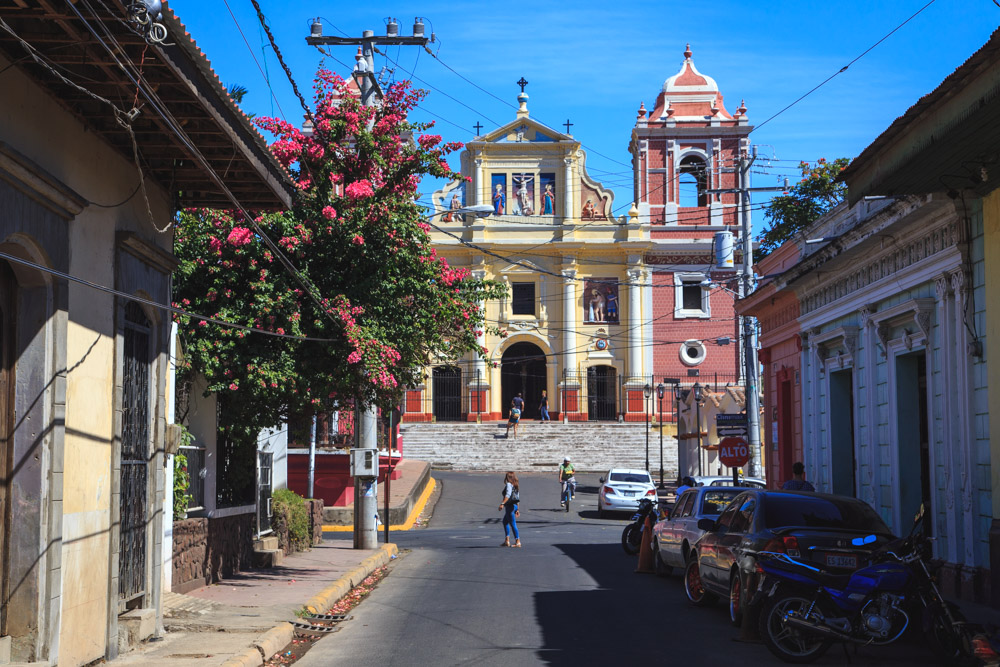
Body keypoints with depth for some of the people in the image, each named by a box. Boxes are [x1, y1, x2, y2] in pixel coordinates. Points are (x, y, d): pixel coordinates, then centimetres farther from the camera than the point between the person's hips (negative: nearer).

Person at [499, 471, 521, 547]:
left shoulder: (509, 485, -12)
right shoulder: (515, 486, 14)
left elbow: (508, 495, -27)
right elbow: (517, 498, 18)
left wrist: (502, 504, -35)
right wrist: (517, 509, 23)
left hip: (510, 506, -9)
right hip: (514, 506, 9)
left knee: (513, 524, -5)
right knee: (505, 522, 21)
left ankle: (518, 542, -3)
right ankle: (507, 540, 20)